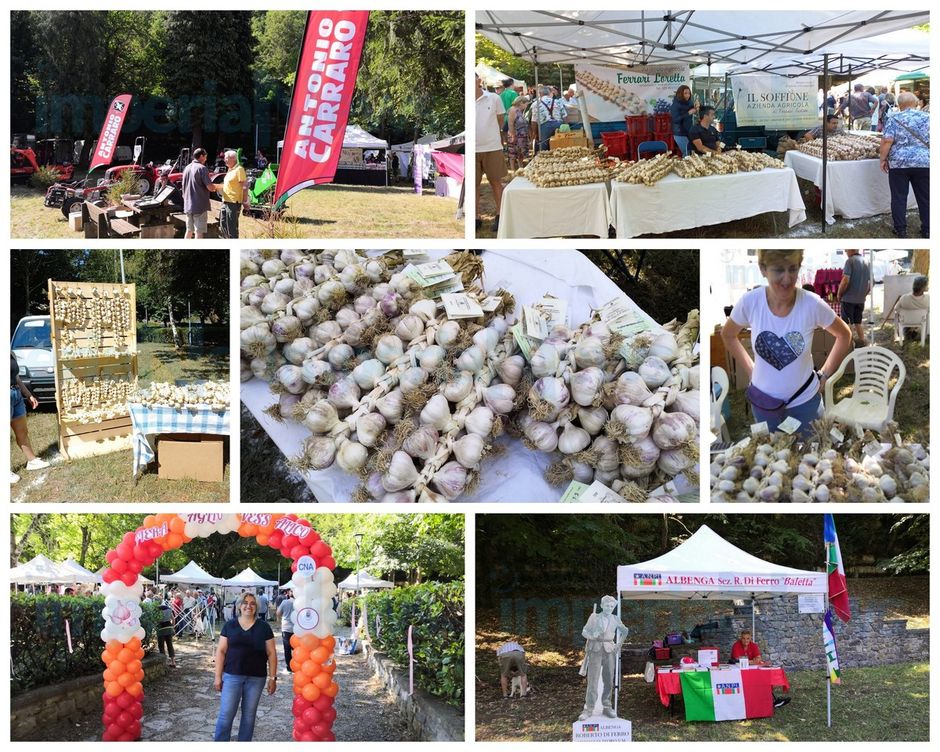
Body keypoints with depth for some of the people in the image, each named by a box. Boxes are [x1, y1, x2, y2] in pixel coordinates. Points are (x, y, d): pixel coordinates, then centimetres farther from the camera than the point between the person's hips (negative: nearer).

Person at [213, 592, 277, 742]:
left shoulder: (264, 627, 2)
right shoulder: (230, 625, 2)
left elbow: (271, 653, 3)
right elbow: (221, 651, 3)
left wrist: (272, 677, -2)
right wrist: (218, 676, -2)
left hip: (256, 678, 1)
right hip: (232, 676, -1)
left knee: (249, 715, 9)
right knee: (226, 714, -2)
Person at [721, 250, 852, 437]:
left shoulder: (813, 305, -22)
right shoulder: (749, 302, -19)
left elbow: (844, 335, -2)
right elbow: (728, 335, 2)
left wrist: (825, 374, -1)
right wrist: (750, 371, 1)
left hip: (805, 400, -1)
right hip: (764, 400, 1)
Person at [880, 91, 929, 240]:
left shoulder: (894, 119, -2)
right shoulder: (926, 118, 5)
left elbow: (887, 141, -11)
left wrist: (883, 159, -3)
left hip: (898, 162, -2)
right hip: (924, 162, 2)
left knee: (899, 197, 7)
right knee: (925, 198, 11)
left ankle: (901, 230, 10)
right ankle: (927, 230, 14)